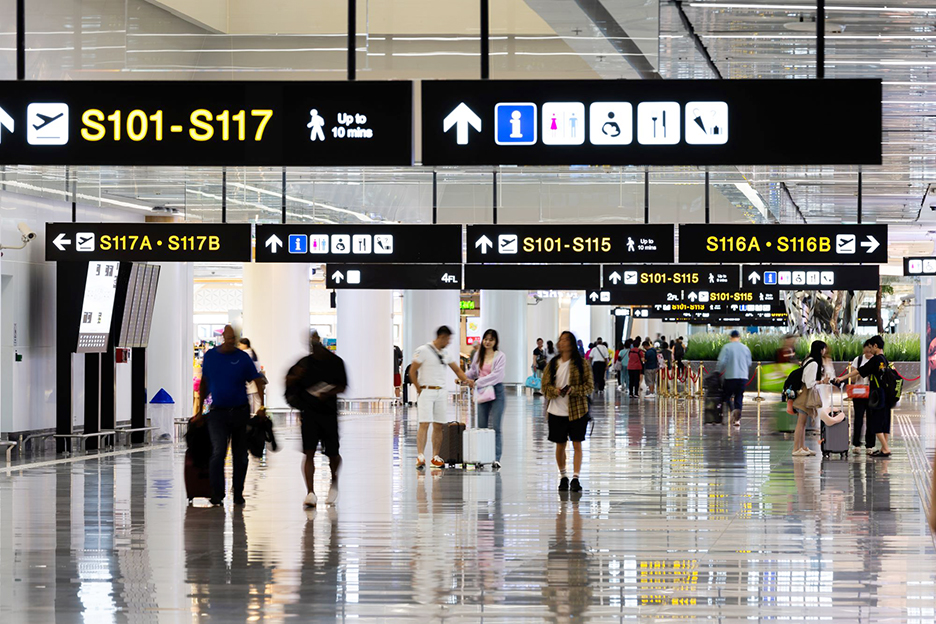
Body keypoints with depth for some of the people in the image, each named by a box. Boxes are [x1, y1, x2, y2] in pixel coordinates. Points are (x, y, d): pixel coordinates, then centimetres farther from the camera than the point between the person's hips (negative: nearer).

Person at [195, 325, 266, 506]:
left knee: (240, 455, 7)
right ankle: (217, 494, -14)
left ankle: (238, 493, 19)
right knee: (218, 451, -15)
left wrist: (262, 406, -13)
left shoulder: (243, 358, -1)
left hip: (240, 411, 0)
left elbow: (258, 381, 0)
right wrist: (199, 410, 15)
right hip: (218, 412, 0)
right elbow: (204, 383, 15)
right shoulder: (210, 356, 5)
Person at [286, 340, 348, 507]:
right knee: (309, 453, -10)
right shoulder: (305, 363, 2)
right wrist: (296, 376, -16)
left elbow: (343, 386, 1)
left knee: (333, 454, 7)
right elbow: (289, 382, 7)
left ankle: (334, 481, 38)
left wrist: (329, 393, -17)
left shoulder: (335, 362, 1)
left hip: (329, 413, 0)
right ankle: (310, 492, -10)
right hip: (309, 412, 0)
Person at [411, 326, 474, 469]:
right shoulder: (423, 351, -7)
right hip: (426, 391, -7)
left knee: (439, 425, 6)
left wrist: (466, 379, 3)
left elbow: (456, 369, 21)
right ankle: (420, 456, -22)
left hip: (440, 393, 7)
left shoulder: (444, 353, 14)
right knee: (424, 423, -16)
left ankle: (436, 457, 12)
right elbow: (412, 371, -8)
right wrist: (419, 389, -9)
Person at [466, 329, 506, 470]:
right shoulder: (478, 355, 12)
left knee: (495, 427, -10)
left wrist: (478, 382, -18)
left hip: (496, 391, -5)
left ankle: (496, 459, -13)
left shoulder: (500, 356, -5)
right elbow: (473, 371, 23)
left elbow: (496, 375, -14)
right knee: (481, 426, 4)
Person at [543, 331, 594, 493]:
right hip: (557, 411, 2)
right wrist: (556, 391, -16)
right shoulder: (553, 364, 5)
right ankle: (563, 477, 24)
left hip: (577, 411, -2)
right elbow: (545, 385, 5)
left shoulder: (581, 364, -3)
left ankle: (575, 478, -3)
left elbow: (590, 386, -4)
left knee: (577, 444, -4)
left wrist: (573, 390, -20)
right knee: (560, 445, 9)